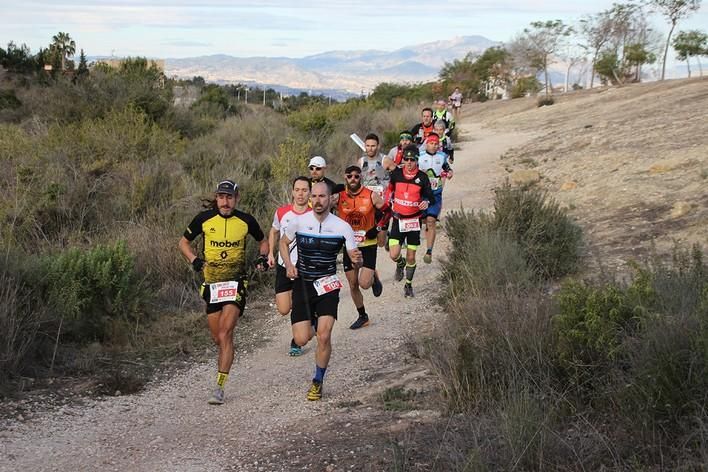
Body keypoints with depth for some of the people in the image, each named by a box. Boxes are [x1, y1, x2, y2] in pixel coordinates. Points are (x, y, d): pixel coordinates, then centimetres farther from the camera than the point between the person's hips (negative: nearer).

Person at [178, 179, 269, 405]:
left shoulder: (246, 220, -3)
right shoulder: (204, 219, -2)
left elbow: (263, 241, 16)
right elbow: (183, 242, 10)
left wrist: (263, 256, -4)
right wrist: (194, 260, -7)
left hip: (236, 282, -2)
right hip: (212, 283, 2)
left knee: (225, 333, -16)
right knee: (217, 338, 7)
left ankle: (219, 387, -14)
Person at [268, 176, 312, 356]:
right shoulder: (281, 212, -3)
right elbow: (274, 232, 16)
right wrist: (270, 253, 8)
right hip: (284, 267, 2)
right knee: (283, 310, -2)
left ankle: (296, 342, 23)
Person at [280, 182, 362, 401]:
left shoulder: (342, 227, -9)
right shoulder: (299, 221, -6)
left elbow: (355, 257, -6)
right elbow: (283, 242, 12)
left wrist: (357, 260, -30)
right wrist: (289, 265, -4)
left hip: (328, 285, -1)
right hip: (303, 284, 1)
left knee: (324, 336, -15)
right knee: (301, 340, -5)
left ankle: (318, 382, 6)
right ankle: (309, 324, 34)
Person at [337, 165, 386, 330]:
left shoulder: (371, 196, -10)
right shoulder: (339, 196, -6)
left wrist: (378, 229, -7)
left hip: (368, 245, -3)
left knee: (364, 283, -14)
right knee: (353, 285, 8)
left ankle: (374, 277, 21)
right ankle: (362, 316, 27)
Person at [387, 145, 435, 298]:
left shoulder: (422, 177, -8)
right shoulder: (396, 174, -3)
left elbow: (430, 196, -5)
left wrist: (427, 202, -26)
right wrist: (389, 203, 14)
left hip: (414, 220, -1)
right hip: (398, 219, 1)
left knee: (411, 257, 5)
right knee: (394, 255, -11)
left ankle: (408, 285, 26)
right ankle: (400, 264, 26)